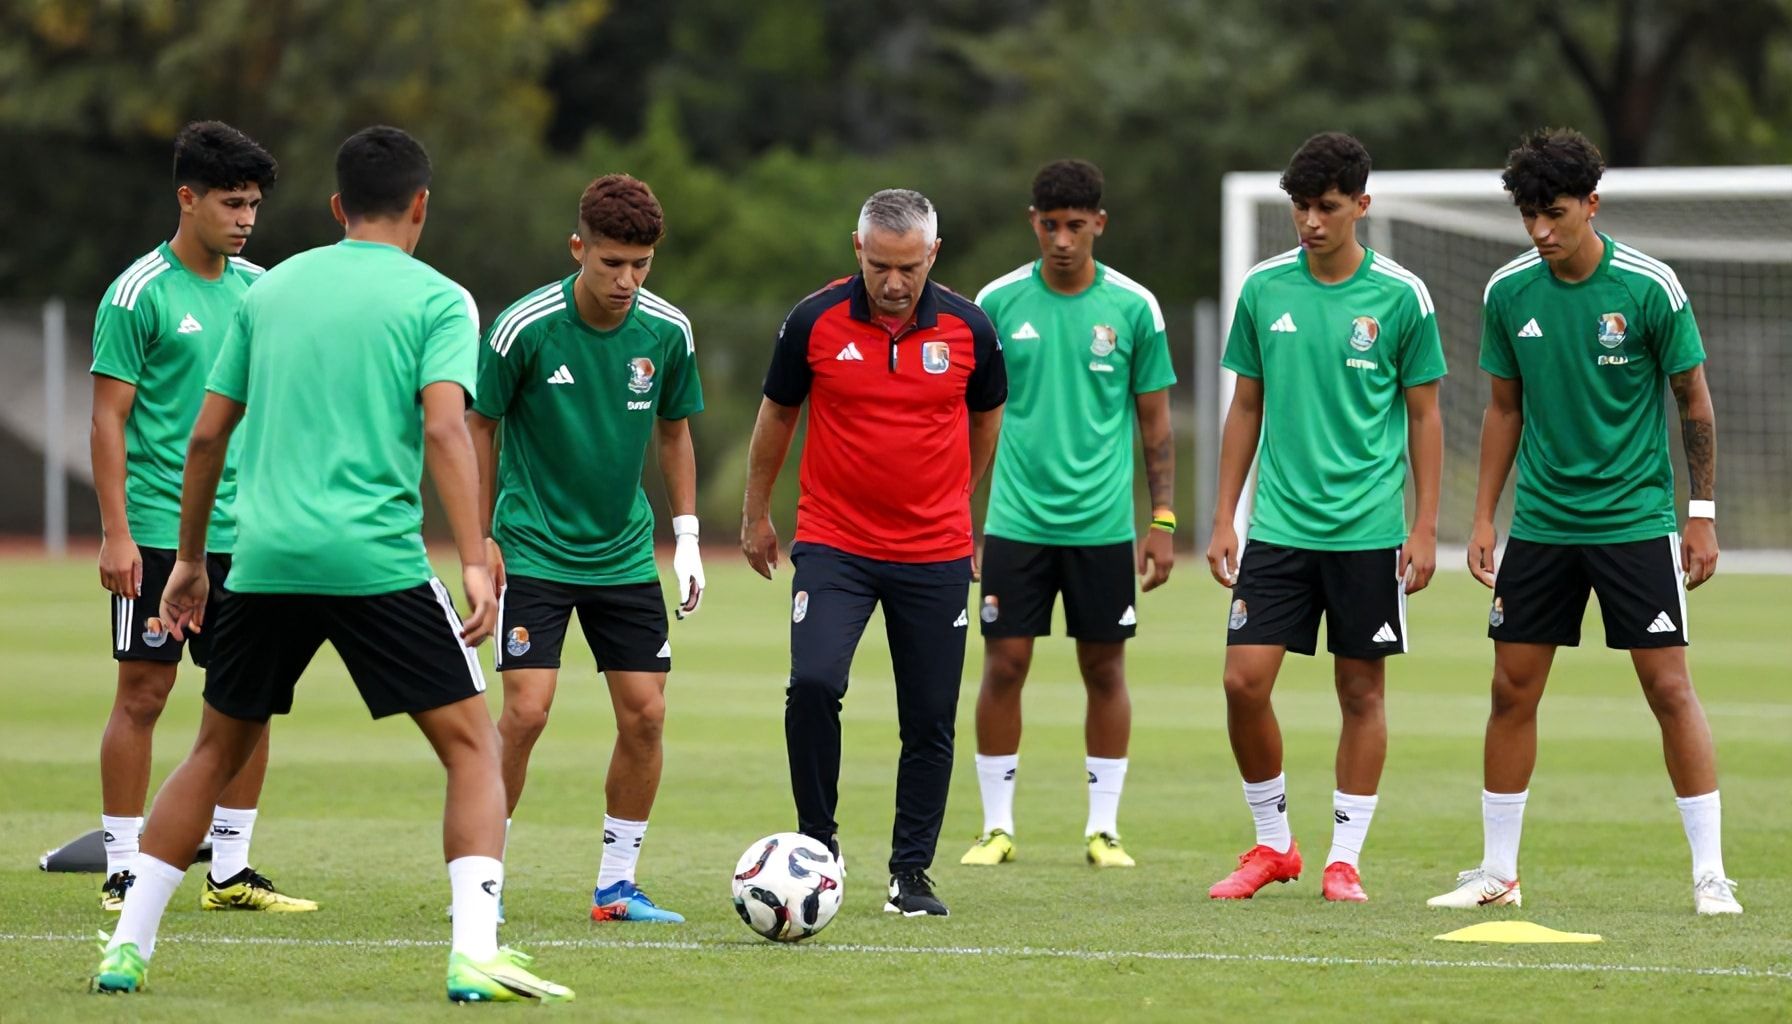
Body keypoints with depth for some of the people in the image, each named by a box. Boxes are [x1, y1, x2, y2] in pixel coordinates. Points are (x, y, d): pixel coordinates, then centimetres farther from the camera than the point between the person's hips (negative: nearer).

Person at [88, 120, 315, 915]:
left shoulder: (256, 287, 10)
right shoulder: (139, 294, -8)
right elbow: (109, 418, -8)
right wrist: (115, 534, -13)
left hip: (242, 529, 6)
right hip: (157, 533, -6)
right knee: (144, 693, -2)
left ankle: (230, 871, 11)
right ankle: (123, 871, 4)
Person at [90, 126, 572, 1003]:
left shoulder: (270, 290, 15)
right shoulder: (437, 300, 2)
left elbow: (206, 436, 16)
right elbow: (444, 429, -13)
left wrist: (190, 559, 26)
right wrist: (475, 563, -17)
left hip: (264, 561, 4)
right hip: (378, 560, -4)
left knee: (218, 750, 20)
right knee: (472, 745, 3)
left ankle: (128, 946, 17)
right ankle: (474, 952, -12)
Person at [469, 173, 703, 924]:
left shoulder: (667, 332, -5)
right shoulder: (525, 328, -16)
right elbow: (480, 426, -2)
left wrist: (687, 538, 6)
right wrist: (481, 541, -2)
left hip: (624, 553, 4)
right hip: (534, 548, -4)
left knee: (644, 713, -1)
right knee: (526, 709, -13)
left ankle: (616, 884, 12)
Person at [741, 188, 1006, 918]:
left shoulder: (967, 329, -3)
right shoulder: (815, 322, -6)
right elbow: (776, 415, 10)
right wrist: (756, 515, 18)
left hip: (935, 555, 1)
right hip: (834, 544, -1)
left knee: (930, 719, 3)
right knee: (813, 682, -21)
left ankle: (911, 872, 16)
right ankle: (817, 843, -4)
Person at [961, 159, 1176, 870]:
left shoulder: (1133, 307, 0)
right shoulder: (999, 302, 1)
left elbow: (1155, 421, 6)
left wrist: (1162, 522, 1)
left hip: (1102, 524, 0)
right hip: (1017, 520, 0)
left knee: (1104, 670, 4)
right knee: (1005, 665, -2)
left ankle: (1103, 828, 13)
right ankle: (997, 825, 8)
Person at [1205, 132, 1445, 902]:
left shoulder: (1401, 296, -4)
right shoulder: (1264, 289, 3)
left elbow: (1423, 415, 2)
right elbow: (1246, 408, 12)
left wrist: (1425, 528, -2)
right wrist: (1224, 518, 8)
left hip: (1368, 532, -2)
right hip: (1279, 526, 2)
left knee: (1361, 692, 3)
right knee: (1244, 680, -6)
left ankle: (1345, 859, 13)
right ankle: (1272, 843, 11)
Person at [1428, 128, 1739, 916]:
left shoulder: (1649, 287, -11)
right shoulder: (1508, 292, 0)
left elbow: (1694, 402, -2)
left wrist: (1701, 513, -4)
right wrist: (1483, 517, 7)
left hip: (1635, 520, -4)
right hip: (1542, 521, 4)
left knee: (1669, 687, -7)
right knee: (1512, 691, 4)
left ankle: (1709, 873, -1)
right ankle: (1497, 872, 14)